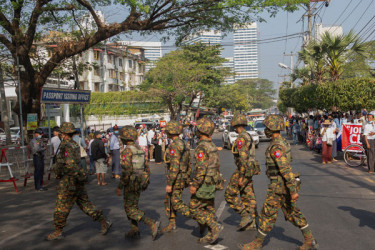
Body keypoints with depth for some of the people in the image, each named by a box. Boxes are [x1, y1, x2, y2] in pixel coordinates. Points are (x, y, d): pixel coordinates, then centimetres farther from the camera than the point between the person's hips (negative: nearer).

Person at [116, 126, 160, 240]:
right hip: (140, 183, 8)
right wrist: (145, 182, 21)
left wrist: (119, 187, -17)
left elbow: (126, 171, -23)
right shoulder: (140, 149, 8)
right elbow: (147, 168, 11)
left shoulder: (127, 151, -18)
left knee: (131, 210, -2)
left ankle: (152, 224, -14)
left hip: (131, 184, -8)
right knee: (132, 206, 21)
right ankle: (134, 230, 23)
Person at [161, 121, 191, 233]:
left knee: (176, 203, 0)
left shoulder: (174, 146, -21)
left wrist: (169, 184, -22)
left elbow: (174, 167, -25)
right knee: (168, 201, 19)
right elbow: (189, 164, 13)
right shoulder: (184, 144, 8)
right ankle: (171, 224, 27)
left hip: (176, 179, -9)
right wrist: (188, 179, 21)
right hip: (183, 177, 9)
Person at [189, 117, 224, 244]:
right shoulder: (212, 146, 11)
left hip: (204, 184, -9)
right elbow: (217, 165, 17)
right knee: (209, 208, 13)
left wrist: (194, 185, -20)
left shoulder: (202, 147, -19)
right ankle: (211, 236, 16)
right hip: (213, 183, 9)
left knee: (194, 209, 1)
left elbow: (201, 168, -25)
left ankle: (215, 227, -5)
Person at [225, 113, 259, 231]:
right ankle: (251, 223, 15)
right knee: (248, 196, 11)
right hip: (249, 170, 10)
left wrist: (241, 176, -23)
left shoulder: (241, 138, -18)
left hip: (243, 170, -10)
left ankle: (245, 217, -3)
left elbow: (243, 158, -24)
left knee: (230, 194, -2)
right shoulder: (248, 136, 15)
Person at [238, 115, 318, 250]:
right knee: (292, 213, 16)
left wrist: (293, 190, -27)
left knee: (267, 215, 1)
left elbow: (286, 169, -28)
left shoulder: (276, 147, -23)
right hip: (284, 184, 10)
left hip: (279, 186, -10)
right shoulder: (282, 142, 10)